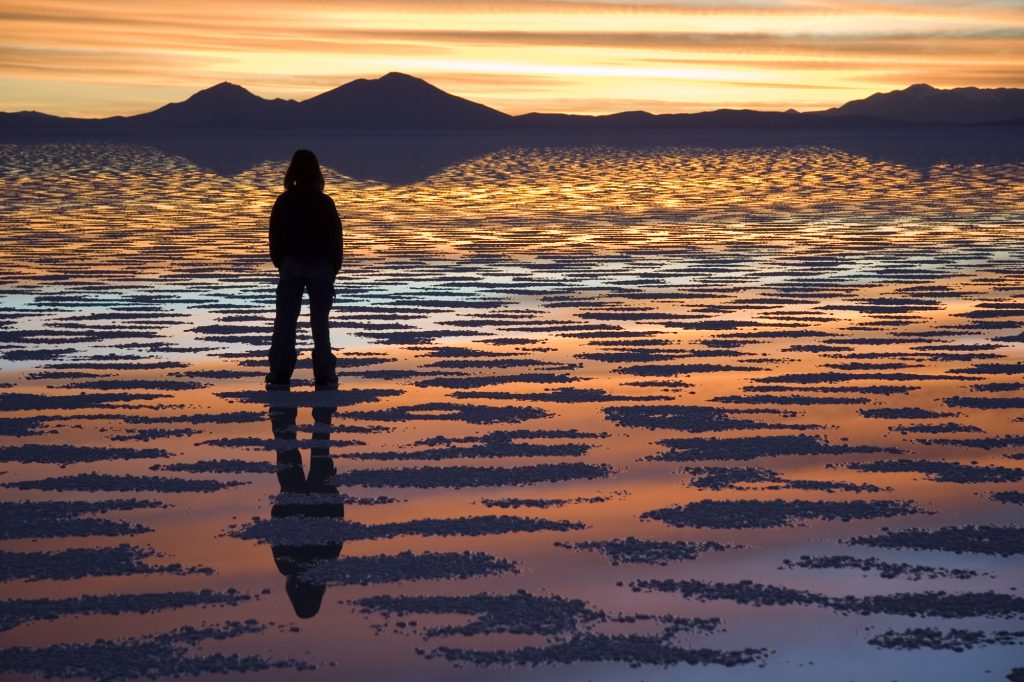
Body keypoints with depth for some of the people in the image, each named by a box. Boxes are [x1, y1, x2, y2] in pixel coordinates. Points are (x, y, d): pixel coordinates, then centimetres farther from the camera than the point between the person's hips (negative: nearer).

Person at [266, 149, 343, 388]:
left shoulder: (284, 202, -3)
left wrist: (280, 264, 13)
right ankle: (324, 376, 3)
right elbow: (335, 238, -1)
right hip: (321, 267, 0)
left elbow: (275, 236, 2)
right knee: (320, 323, 4)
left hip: (291, 267, 0)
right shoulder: (325, 203, -4)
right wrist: (333, 269, 9)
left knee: (284, 323, 5)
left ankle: (279, 375, 2)